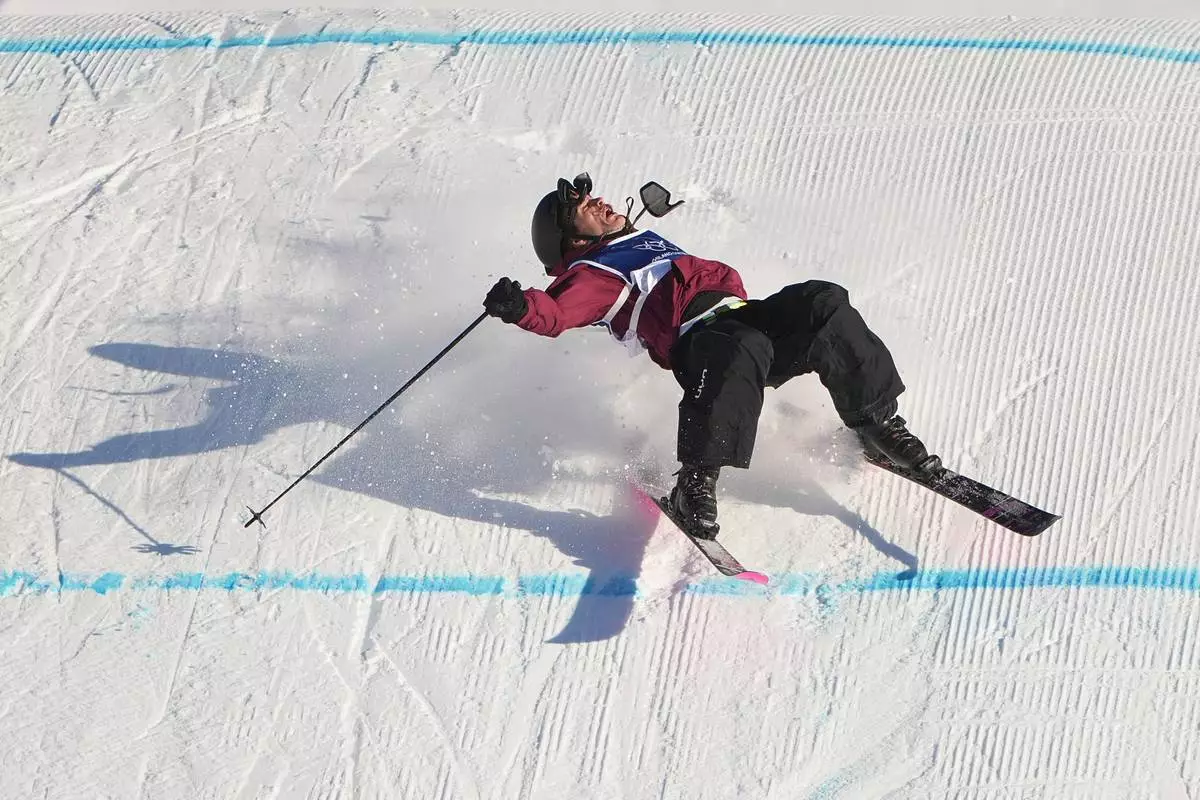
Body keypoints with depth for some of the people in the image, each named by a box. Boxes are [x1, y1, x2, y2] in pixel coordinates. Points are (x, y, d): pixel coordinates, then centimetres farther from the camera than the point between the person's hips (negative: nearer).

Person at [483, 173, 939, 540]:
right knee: (742, 350, -40)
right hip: (697, 338, -7)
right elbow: (555, 312, -12)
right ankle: (696, 482, -35)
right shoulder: (590, 276, 10)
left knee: (823, 302, -16)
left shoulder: (645, 241, 37)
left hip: (742, 317, 8)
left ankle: (875, 420, -7)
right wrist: (519, 307, -30)